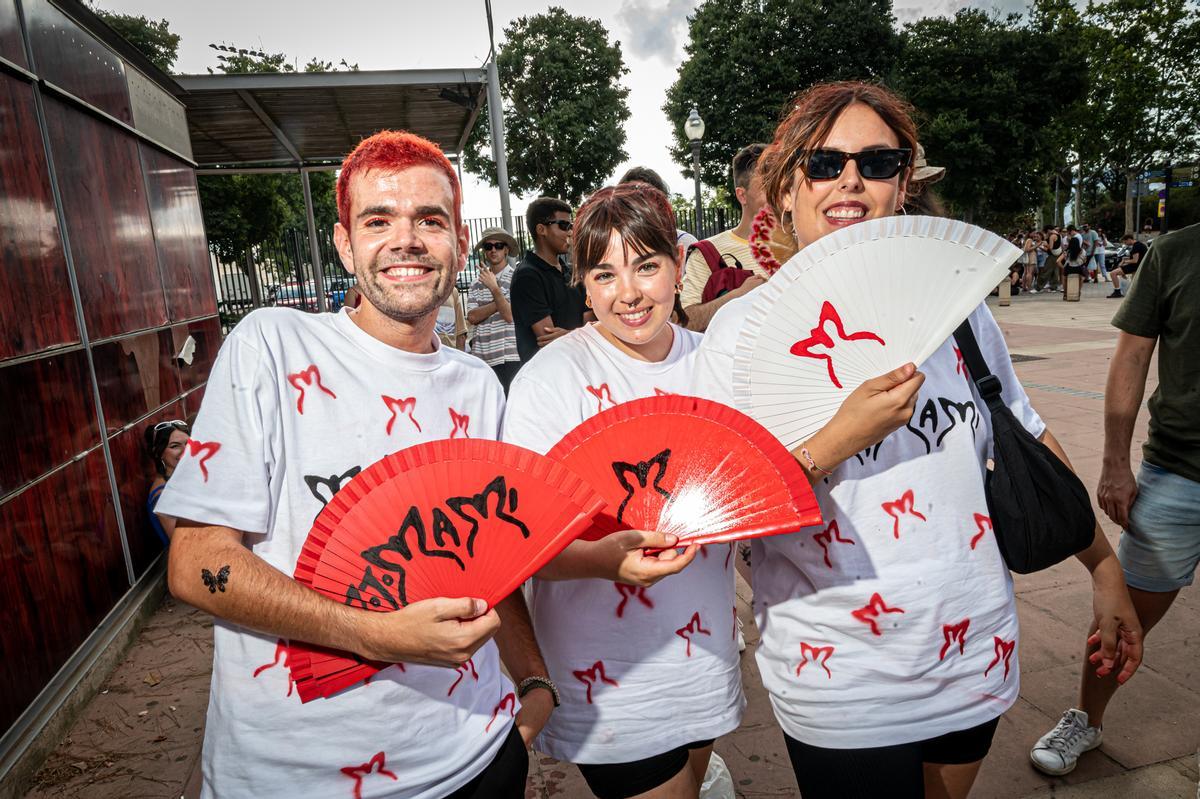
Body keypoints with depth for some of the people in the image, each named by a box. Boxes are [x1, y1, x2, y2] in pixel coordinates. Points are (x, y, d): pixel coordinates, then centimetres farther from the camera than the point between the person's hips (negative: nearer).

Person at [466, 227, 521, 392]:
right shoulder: (477, 283, 13)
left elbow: (510, 315, -9)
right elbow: (472, 317, 0)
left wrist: (494, 288, -16)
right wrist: (499, 303, -8)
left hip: (510, 356, -4)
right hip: (482, 357, 4)